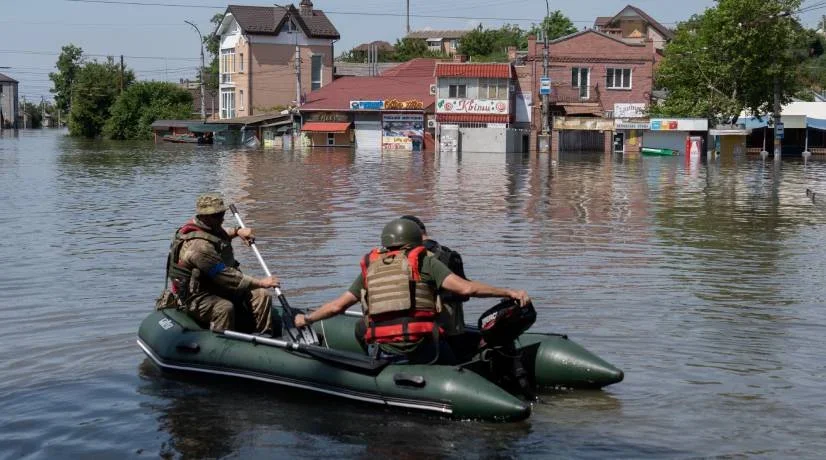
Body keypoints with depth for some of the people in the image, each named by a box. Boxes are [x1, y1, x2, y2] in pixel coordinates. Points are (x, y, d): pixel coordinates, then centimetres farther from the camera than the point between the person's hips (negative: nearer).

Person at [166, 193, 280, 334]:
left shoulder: (209, 228, 5)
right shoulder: (199, 245, -27)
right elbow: (225, 277, -29)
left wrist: (237, 231, 17)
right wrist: (261, 283, -26)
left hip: (218, 289, 10)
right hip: (197, 298, -10)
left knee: (262, 296, -3)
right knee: (224, 308, -40)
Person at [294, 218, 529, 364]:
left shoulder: (370, 268, 18)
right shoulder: (424, 261, 7)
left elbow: (337, 305, 22)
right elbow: (465, 287, -4)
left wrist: (307, 319, 39)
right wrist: (509, 292, -1)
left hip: (384, 352, 3)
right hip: (422, 347, -3)